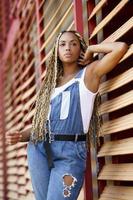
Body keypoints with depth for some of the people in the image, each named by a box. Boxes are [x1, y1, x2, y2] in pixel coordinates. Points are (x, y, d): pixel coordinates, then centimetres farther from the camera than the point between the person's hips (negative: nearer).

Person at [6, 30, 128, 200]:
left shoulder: (89, 73, 4)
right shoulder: (50, 82, 19)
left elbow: (121, 47, -10)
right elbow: (42, 122, 16)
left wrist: (90, 50, 4)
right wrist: (21, 136, 0)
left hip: (70, 153, -5)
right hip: (39, 149, 5)